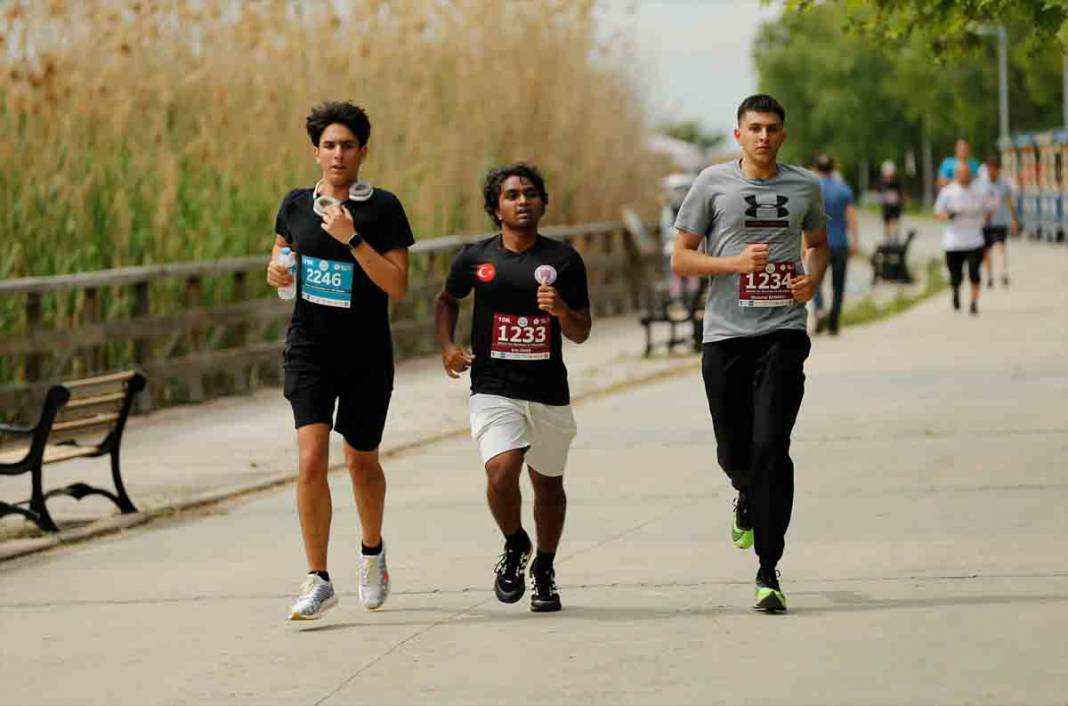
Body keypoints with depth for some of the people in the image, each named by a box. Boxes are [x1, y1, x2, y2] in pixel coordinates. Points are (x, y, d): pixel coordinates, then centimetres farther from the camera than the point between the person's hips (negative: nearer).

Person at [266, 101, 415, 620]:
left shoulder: (383, 208, -7)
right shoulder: (296, 205, 3)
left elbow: (398, 287, -13)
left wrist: (352, 239, -22)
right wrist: (276, 270, -1)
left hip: (367, 357, -1)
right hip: (309, 349, 1)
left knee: (361, 461, 14)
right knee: (312, 460, -15)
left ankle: (372, 551, 43)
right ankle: (318, 581, -12)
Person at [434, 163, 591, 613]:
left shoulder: (563, 259, 0)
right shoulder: (476, 258, 1)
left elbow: (581, 333, 1)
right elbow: (447, 300, 21)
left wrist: (561, 310, -19)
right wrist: (447, 346, 6)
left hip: (549, 393, 1)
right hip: (494, 390, -1)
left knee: (548, 485, 14)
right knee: (501, 473, -22)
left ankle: (544, 569, 37)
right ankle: (514, 546, 8)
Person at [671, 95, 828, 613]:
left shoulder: (804, 186, 9)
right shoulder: (713, 183, 3)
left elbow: (818, 243, 27)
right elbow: (680, 259, 4)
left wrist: (813, 280, 5)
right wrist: (735, 263, -12)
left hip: (783, 332, 0)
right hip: (726, 334, 0)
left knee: (771, 447, -13)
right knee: (734, 453, 8)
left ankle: (768, 574, -10)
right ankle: (748, 500, 46)